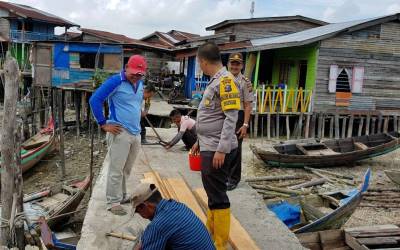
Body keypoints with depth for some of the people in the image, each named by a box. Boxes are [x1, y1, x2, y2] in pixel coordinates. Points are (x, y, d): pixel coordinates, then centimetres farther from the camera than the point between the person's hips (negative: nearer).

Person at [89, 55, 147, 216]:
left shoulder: (140, 84, 11)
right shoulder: (115, 82, -12)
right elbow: (94, 100, -14)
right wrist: (103, 124, -12)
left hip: (136, 133, 7)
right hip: (119, 133, -7)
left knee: (126, 169, 17)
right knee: (116, 170, -2)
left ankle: (122, 196, 31)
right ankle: (113, 202, 8)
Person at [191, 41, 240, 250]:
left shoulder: (225, 80, -15)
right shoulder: (215, 81, 15)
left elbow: (231, 118, -20)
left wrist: (221, 149, -22)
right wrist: (200, 141, 23)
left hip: (218, 150, -9)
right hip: (209, 147, 10)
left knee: (217, 196, -1)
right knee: (212, 193, 17)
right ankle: (211, 232, 31)